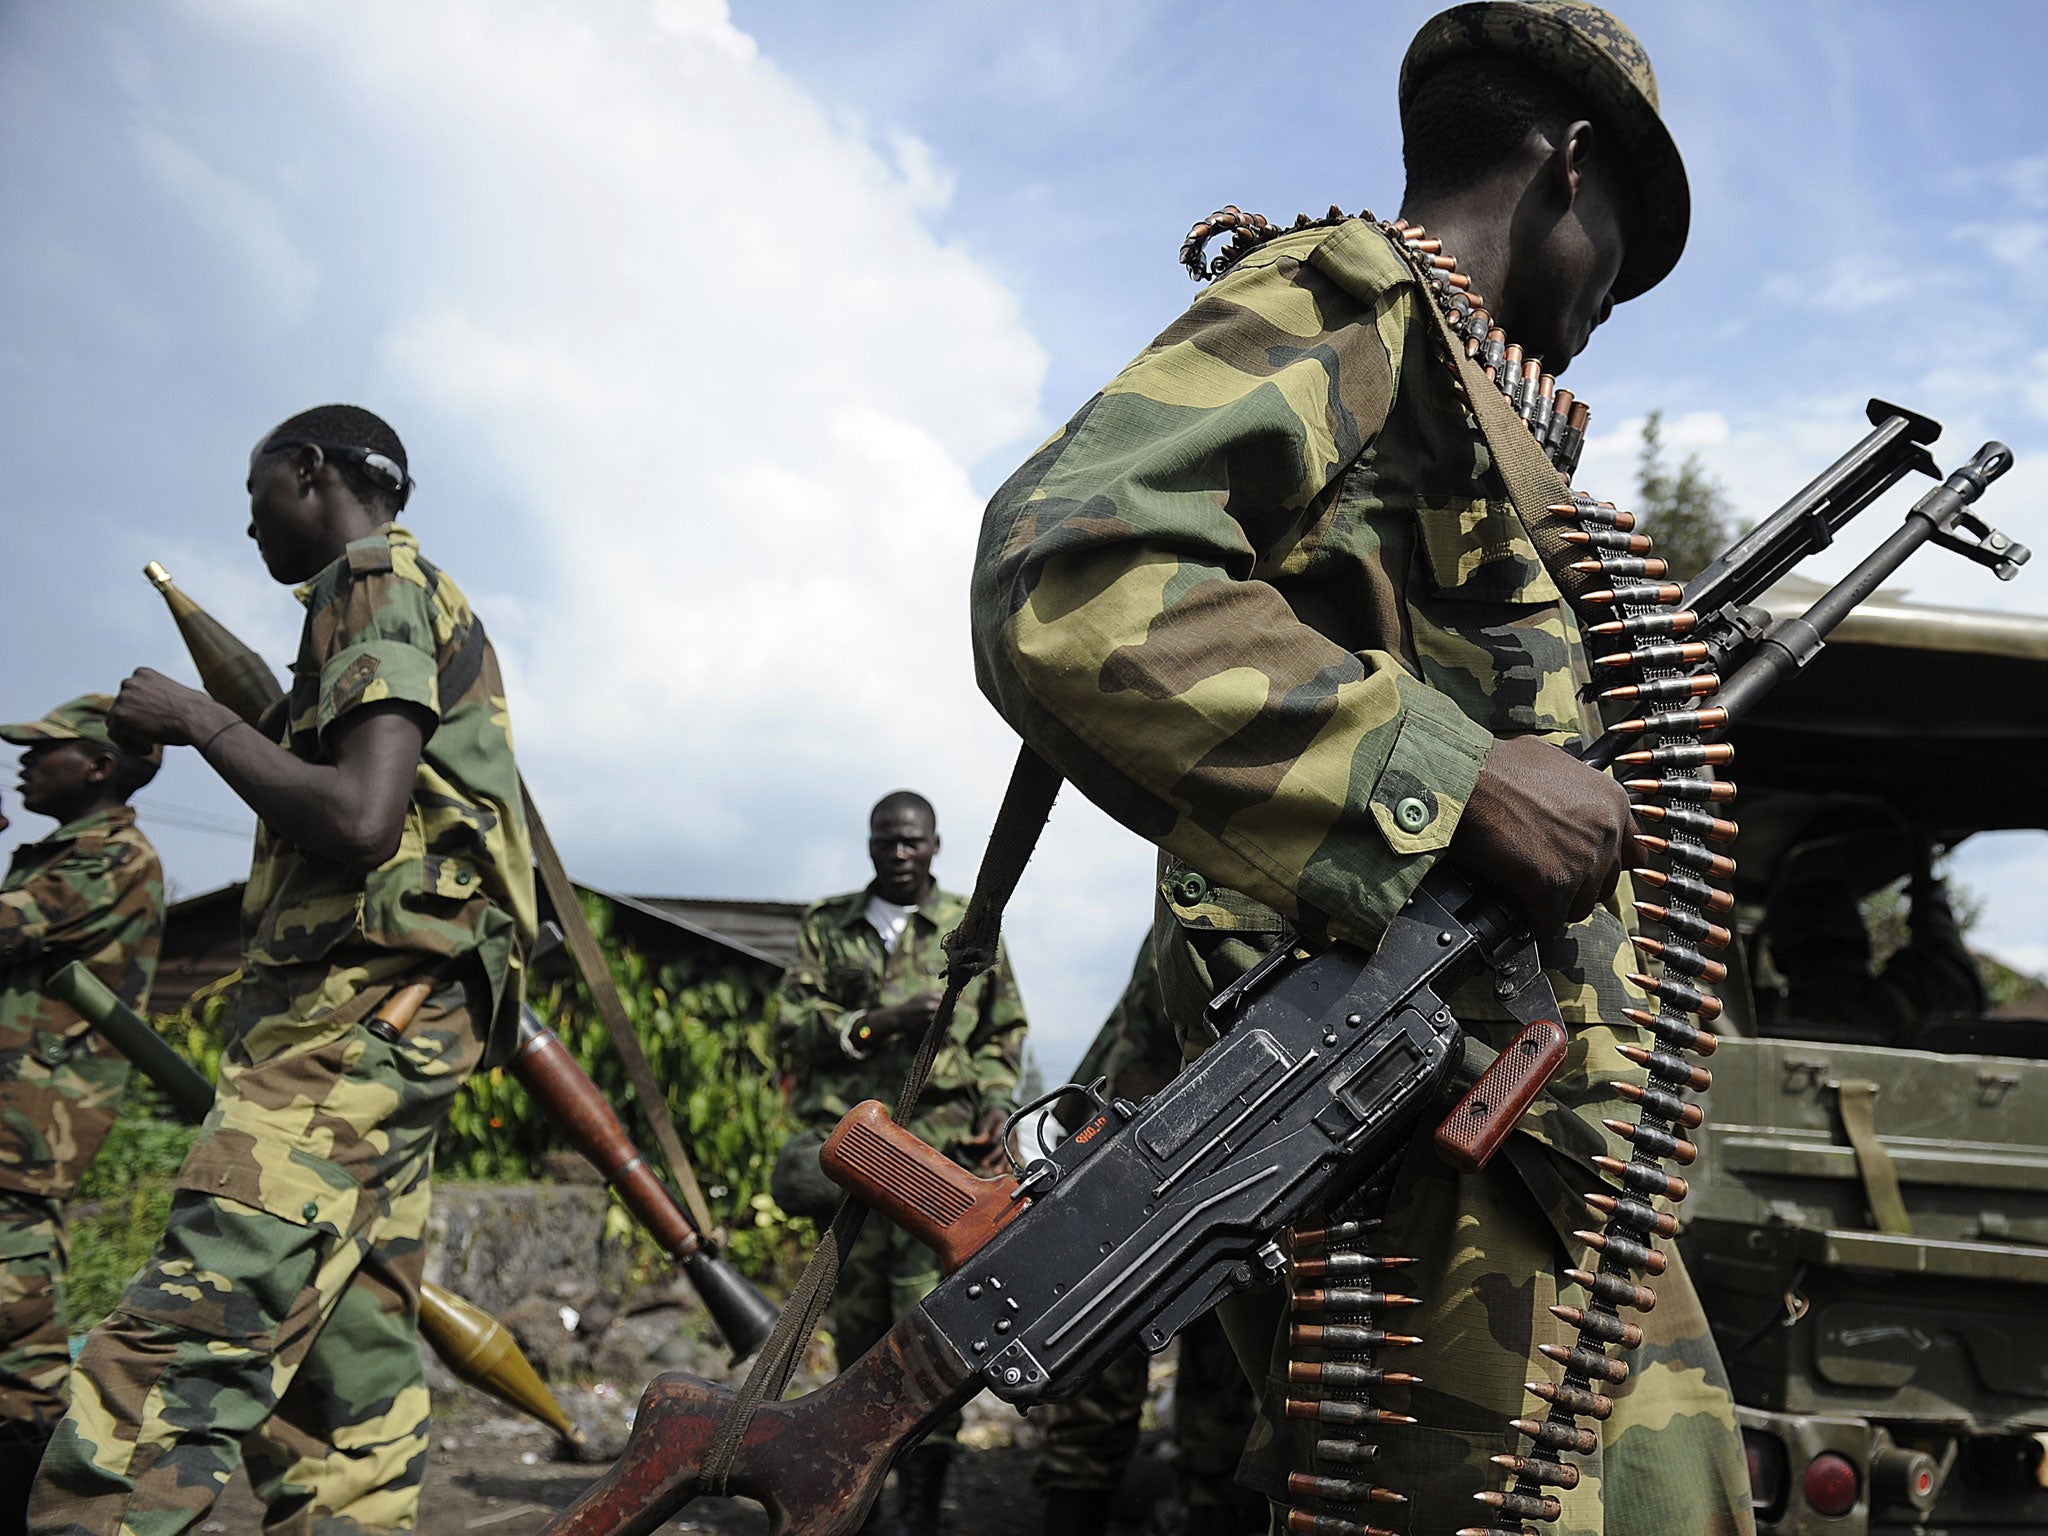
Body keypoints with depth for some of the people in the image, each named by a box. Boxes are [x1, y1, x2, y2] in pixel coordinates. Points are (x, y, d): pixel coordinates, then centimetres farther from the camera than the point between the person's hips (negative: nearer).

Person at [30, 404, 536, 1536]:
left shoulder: (377, 584, -3)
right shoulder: (424, 598, 27)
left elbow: (362, 820, -19)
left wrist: (198, 721, -8)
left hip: (357, 1005, -11)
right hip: (383, 1016, 11)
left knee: (176, 1358, -19)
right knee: (348, 1363, 8)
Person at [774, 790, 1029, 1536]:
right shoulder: (827, 925, 13)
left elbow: (1005, 1032, 16)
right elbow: (793, 1022, 4)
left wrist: (995, 1105, -1)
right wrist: (881, 1023, -10)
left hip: (940, 1147, -2)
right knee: (856, 1319, 8)